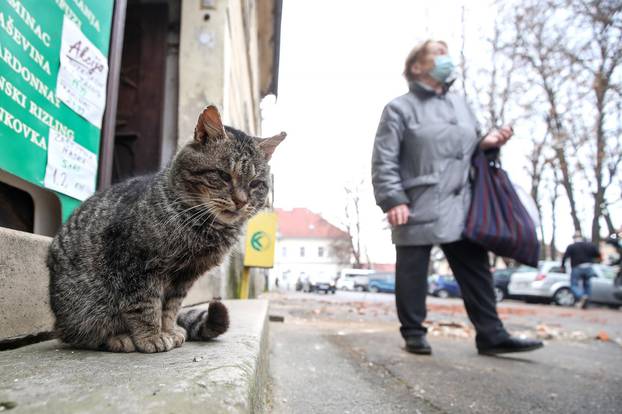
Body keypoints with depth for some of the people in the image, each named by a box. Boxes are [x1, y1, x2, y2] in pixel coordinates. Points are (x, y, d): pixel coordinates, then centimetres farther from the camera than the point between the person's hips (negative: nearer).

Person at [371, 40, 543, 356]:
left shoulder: (460, 104, 20)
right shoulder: (400, 108, 1)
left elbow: (469, 148, 28)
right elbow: (384, 161, -7)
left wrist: (487, 143, 5)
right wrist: (393, 200, -17)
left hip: (460, 206, 6)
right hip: (417, 208, -5)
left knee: (475, 270, 7)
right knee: (412, 273, 3)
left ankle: (491, 335, 16)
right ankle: (413, 334, 17)